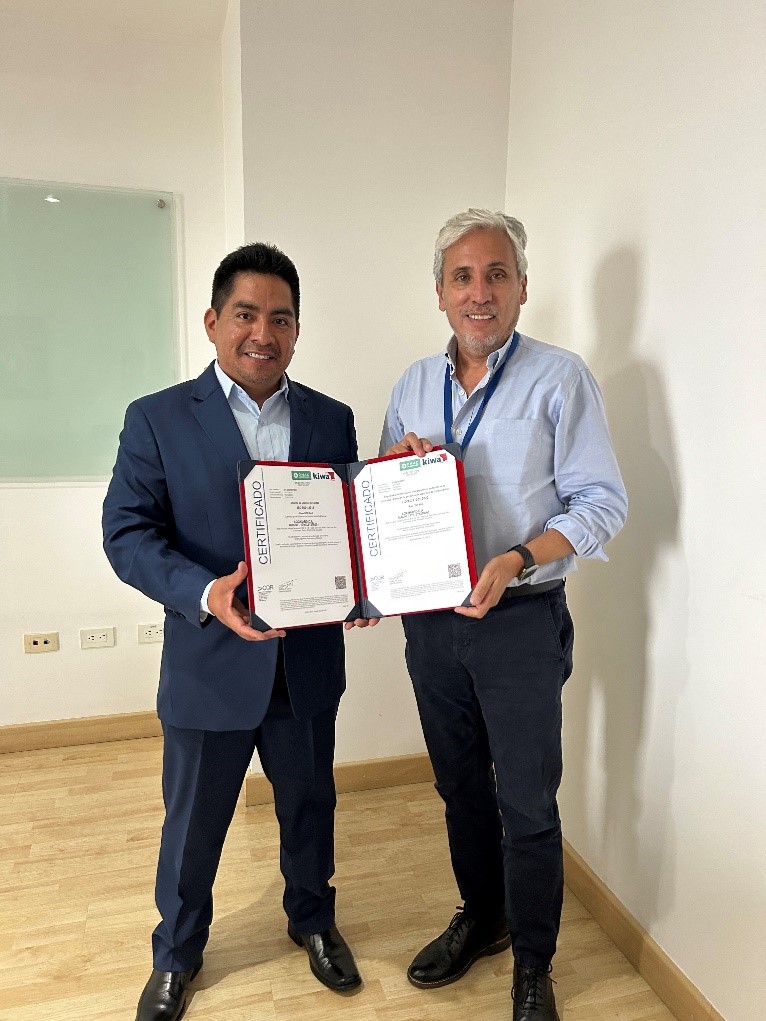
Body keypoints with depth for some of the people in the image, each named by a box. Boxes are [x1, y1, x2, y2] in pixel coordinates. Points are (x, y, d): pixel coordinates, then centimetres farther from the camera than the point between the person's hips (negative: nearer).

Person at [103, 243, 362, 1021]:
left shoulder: (331, 420, 3)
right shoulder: (157, 419, -6)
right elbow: (127, 531, -11)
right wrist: (205, 592, -27)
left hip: (310, 664, 3)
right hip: (209, 665, -2)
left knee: (309, 805, 22)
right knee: (192, 822, 18)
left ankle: (312, 919, 51)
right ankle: (176, 954, 46)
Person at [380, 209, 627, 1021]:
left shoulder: (560, 379, -7)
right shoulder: (414, 384, 8)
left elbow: (603, 502, -11)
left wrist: (517, 561, -25)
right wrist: (396, 465, -9)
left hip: (520, 621, -4)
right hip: (430, 618, 5)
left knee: (527, 805, 8)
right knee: (460, 785, 20)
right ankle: (481, 918, 44)